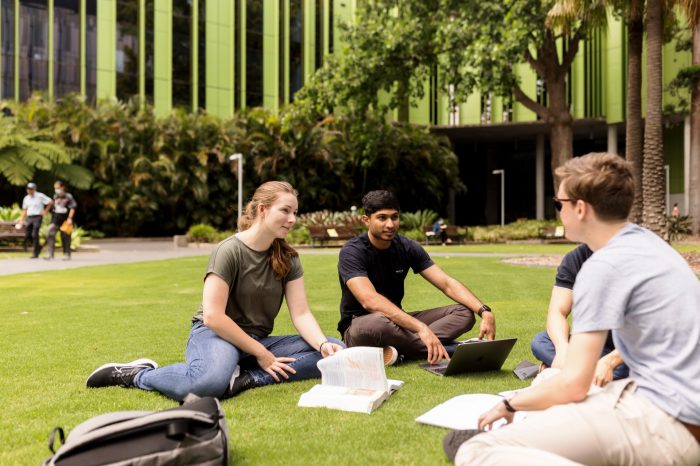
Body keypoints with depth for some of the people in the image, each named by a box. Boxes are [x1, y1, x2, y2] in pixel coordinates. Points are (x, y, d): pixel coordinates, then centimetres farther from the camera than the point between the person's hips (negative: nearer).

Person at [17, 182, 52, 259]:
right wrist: (21, 220, 12)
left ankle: (35, 253, -6)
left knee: (35, 235, -12)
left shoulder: (40, 196, -5)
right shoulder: (26, 198, 13)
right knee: (27, 235, -1)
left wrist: (45, 211, -4)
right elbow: (24, 210, 19)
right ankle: (38, 246, 21)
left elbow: (50, 202, -3)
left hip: (37, 217, -6)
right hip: (29, 218, 6)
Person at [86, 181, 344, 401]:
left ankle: (246, 378, -23)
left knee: (335, 352, -15)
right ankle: (136, 375, -12)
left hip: (258, 341, 6)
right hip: (214, 334, -6)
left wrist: (324, 345, -22)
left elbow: (301, 314, -3)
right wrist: (260, 354, -17)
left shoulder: (288, 258, 5)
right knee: (209, 383, -43)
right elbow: (213, 316, -19)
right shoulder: (230, 251, -13)